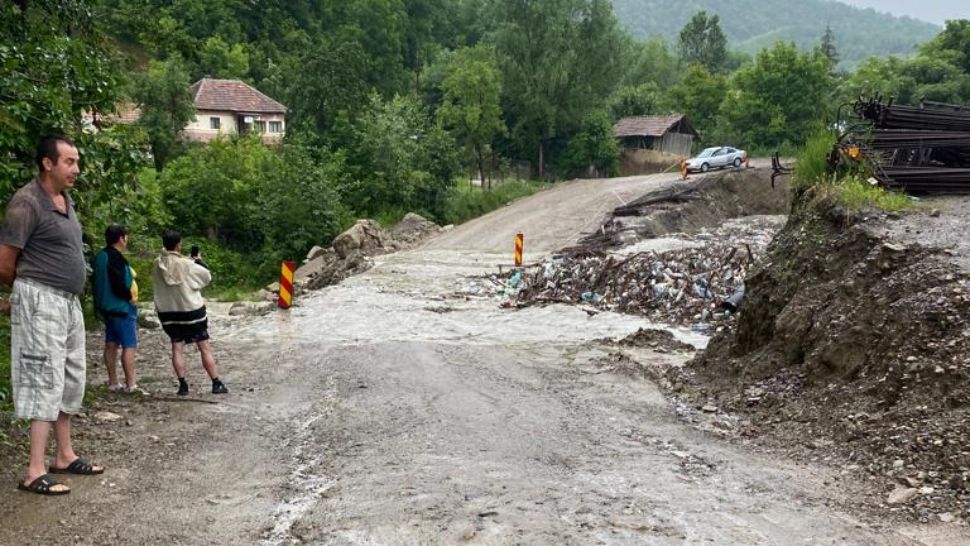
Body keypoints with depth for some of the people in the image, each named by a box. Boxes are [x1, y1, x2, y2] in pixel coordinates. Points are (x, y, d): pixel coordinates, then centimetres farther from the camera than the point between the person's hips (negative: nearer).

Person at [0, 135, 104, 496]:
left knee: (70, 381, 15)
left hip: (69, 302, 9)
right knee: (44, 381, -7)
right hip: (41, 302, -9)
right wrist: (30, 288, 3)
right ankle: (36, 472, -3)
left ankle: (64, 455, 27)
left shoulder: (66, 201, 11)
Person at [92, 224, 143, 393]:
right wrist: (130, 297, -10)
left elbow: (96, 281, 18)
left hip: (107, 306, 10)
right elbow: (119, 285, -25)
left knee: (111, 344, 12)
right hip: (122, 307, -10)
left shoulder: (100, 256, 11)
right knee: (129, 346, -7)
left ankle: (113, 382, 18)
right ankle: (131, 385, -7)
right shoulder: (116, 258, -19)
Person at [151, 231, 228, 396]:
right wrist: (199, 262, 11)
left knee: (177, 347, 12)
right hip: (191, 309, -4)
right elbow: (207, 276, -8)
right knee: (204, 347, 3)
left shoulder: (157, 264, -4)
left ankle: (182, 385, 8)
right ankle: (216, 384, 5)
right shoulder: (186, 264, -18)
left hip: (167, 311, 4)